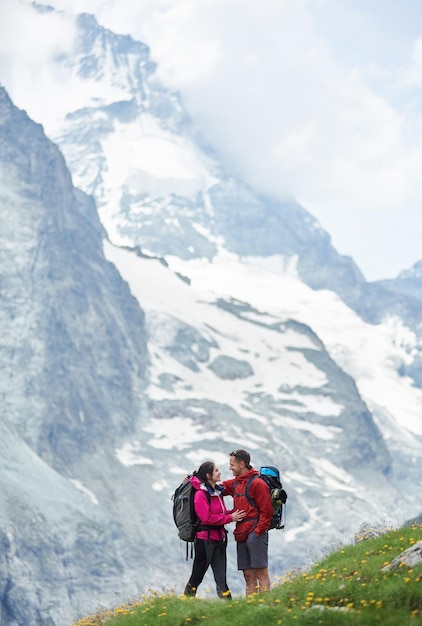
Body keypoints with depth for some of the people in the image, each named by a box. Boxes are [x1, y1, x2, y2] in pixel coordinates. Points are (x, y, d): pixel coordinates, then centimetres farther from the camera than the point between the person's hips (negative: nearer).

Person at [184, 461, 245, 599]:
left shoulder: (217, 492, 14)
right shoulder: (201, 494, -13)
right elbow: (207, 518, -20)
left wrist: (233, 513, -3)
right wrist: (230, 518, -17)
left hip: (219, 539, 8)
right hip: (205, 539, -8)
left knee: (221, 577, 6)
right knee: (197, 575, 1)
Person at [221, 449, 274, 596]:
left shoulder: (257, 483, -9)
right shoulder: (235, 483, 16)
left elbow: (266, 511, -11)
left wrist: (258, 531, -15)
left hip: (255, 534, -8)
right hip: (241, 535, 8)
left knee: (261, 573, -7)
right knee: (248, 576, 8)